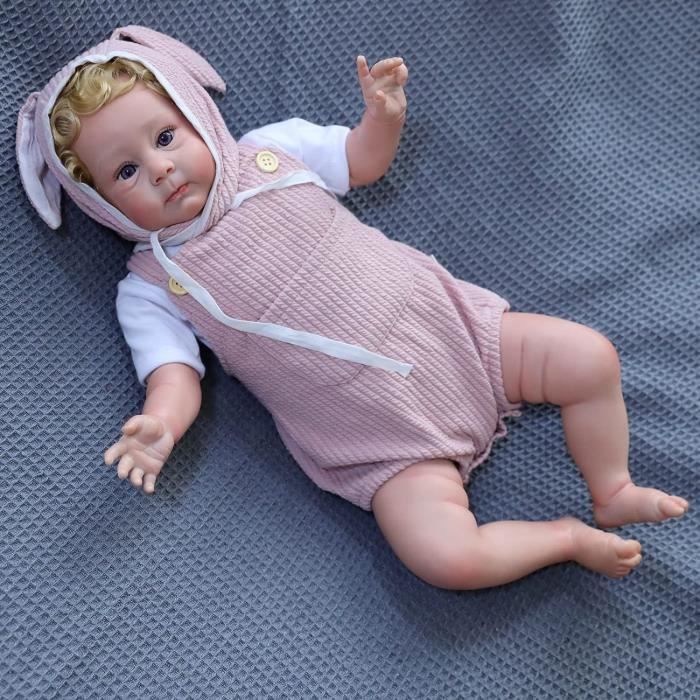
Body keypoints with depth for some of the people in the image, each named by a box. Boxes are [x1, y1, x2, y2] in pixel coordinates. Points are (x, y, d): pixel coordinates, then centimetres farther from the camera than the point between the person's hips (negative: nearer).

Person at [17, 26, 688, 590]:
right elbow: (174, 373, -9)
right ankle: (566, 538, 3)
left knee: (592, 358, -7)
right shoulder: (151, 288, -1)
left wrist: (385, 114, -4)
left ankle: (612, 491, 18)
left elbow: (362, 161, 18)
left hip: (446, 322, 3)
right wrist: (160, 423, -33)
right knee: (445, 557, -24)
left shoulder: (271, 149, 6)